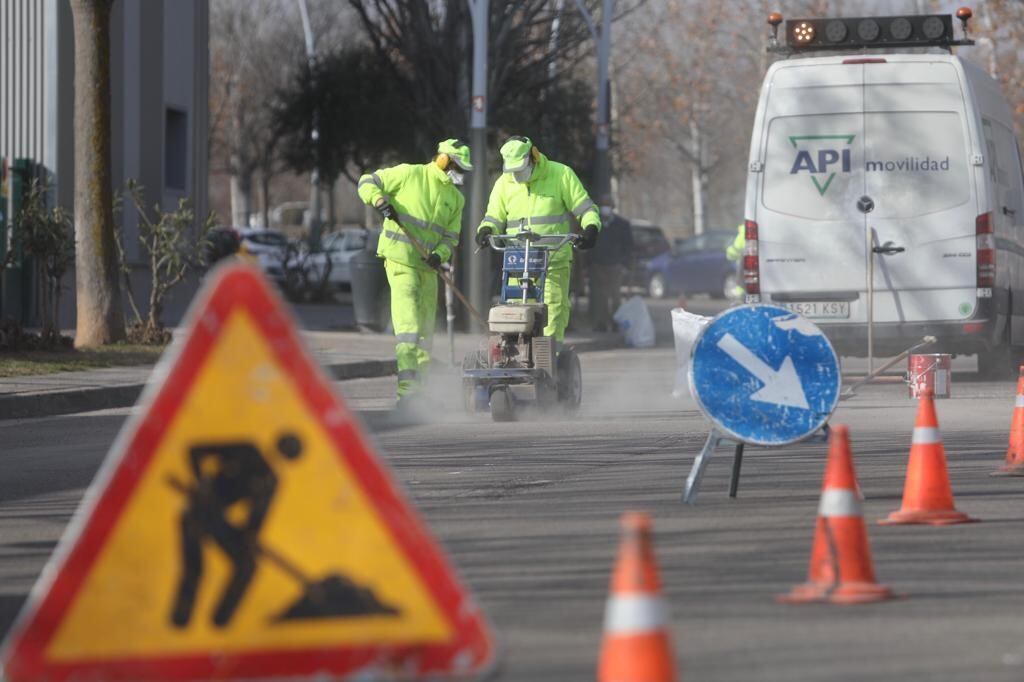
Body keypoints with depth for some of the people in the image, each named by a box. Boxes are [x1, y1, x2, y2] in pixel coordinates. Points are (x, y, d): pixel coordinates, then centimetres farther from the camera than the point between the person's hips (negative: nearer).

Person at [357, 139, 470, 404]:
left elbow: (451, 235, 11)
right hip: (400, 256, -7)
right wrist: (379, 200, -19)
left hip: (427, 263, 7)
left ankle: (421, 381, 28)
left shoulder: (456, 198, 13)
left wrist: (440, 254, -9)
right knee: (408, 322, -18)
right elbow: (367, 182, 1)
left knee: (426, 328, 14)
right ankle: (407, 387, -25)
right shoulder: (409, 174, -4)